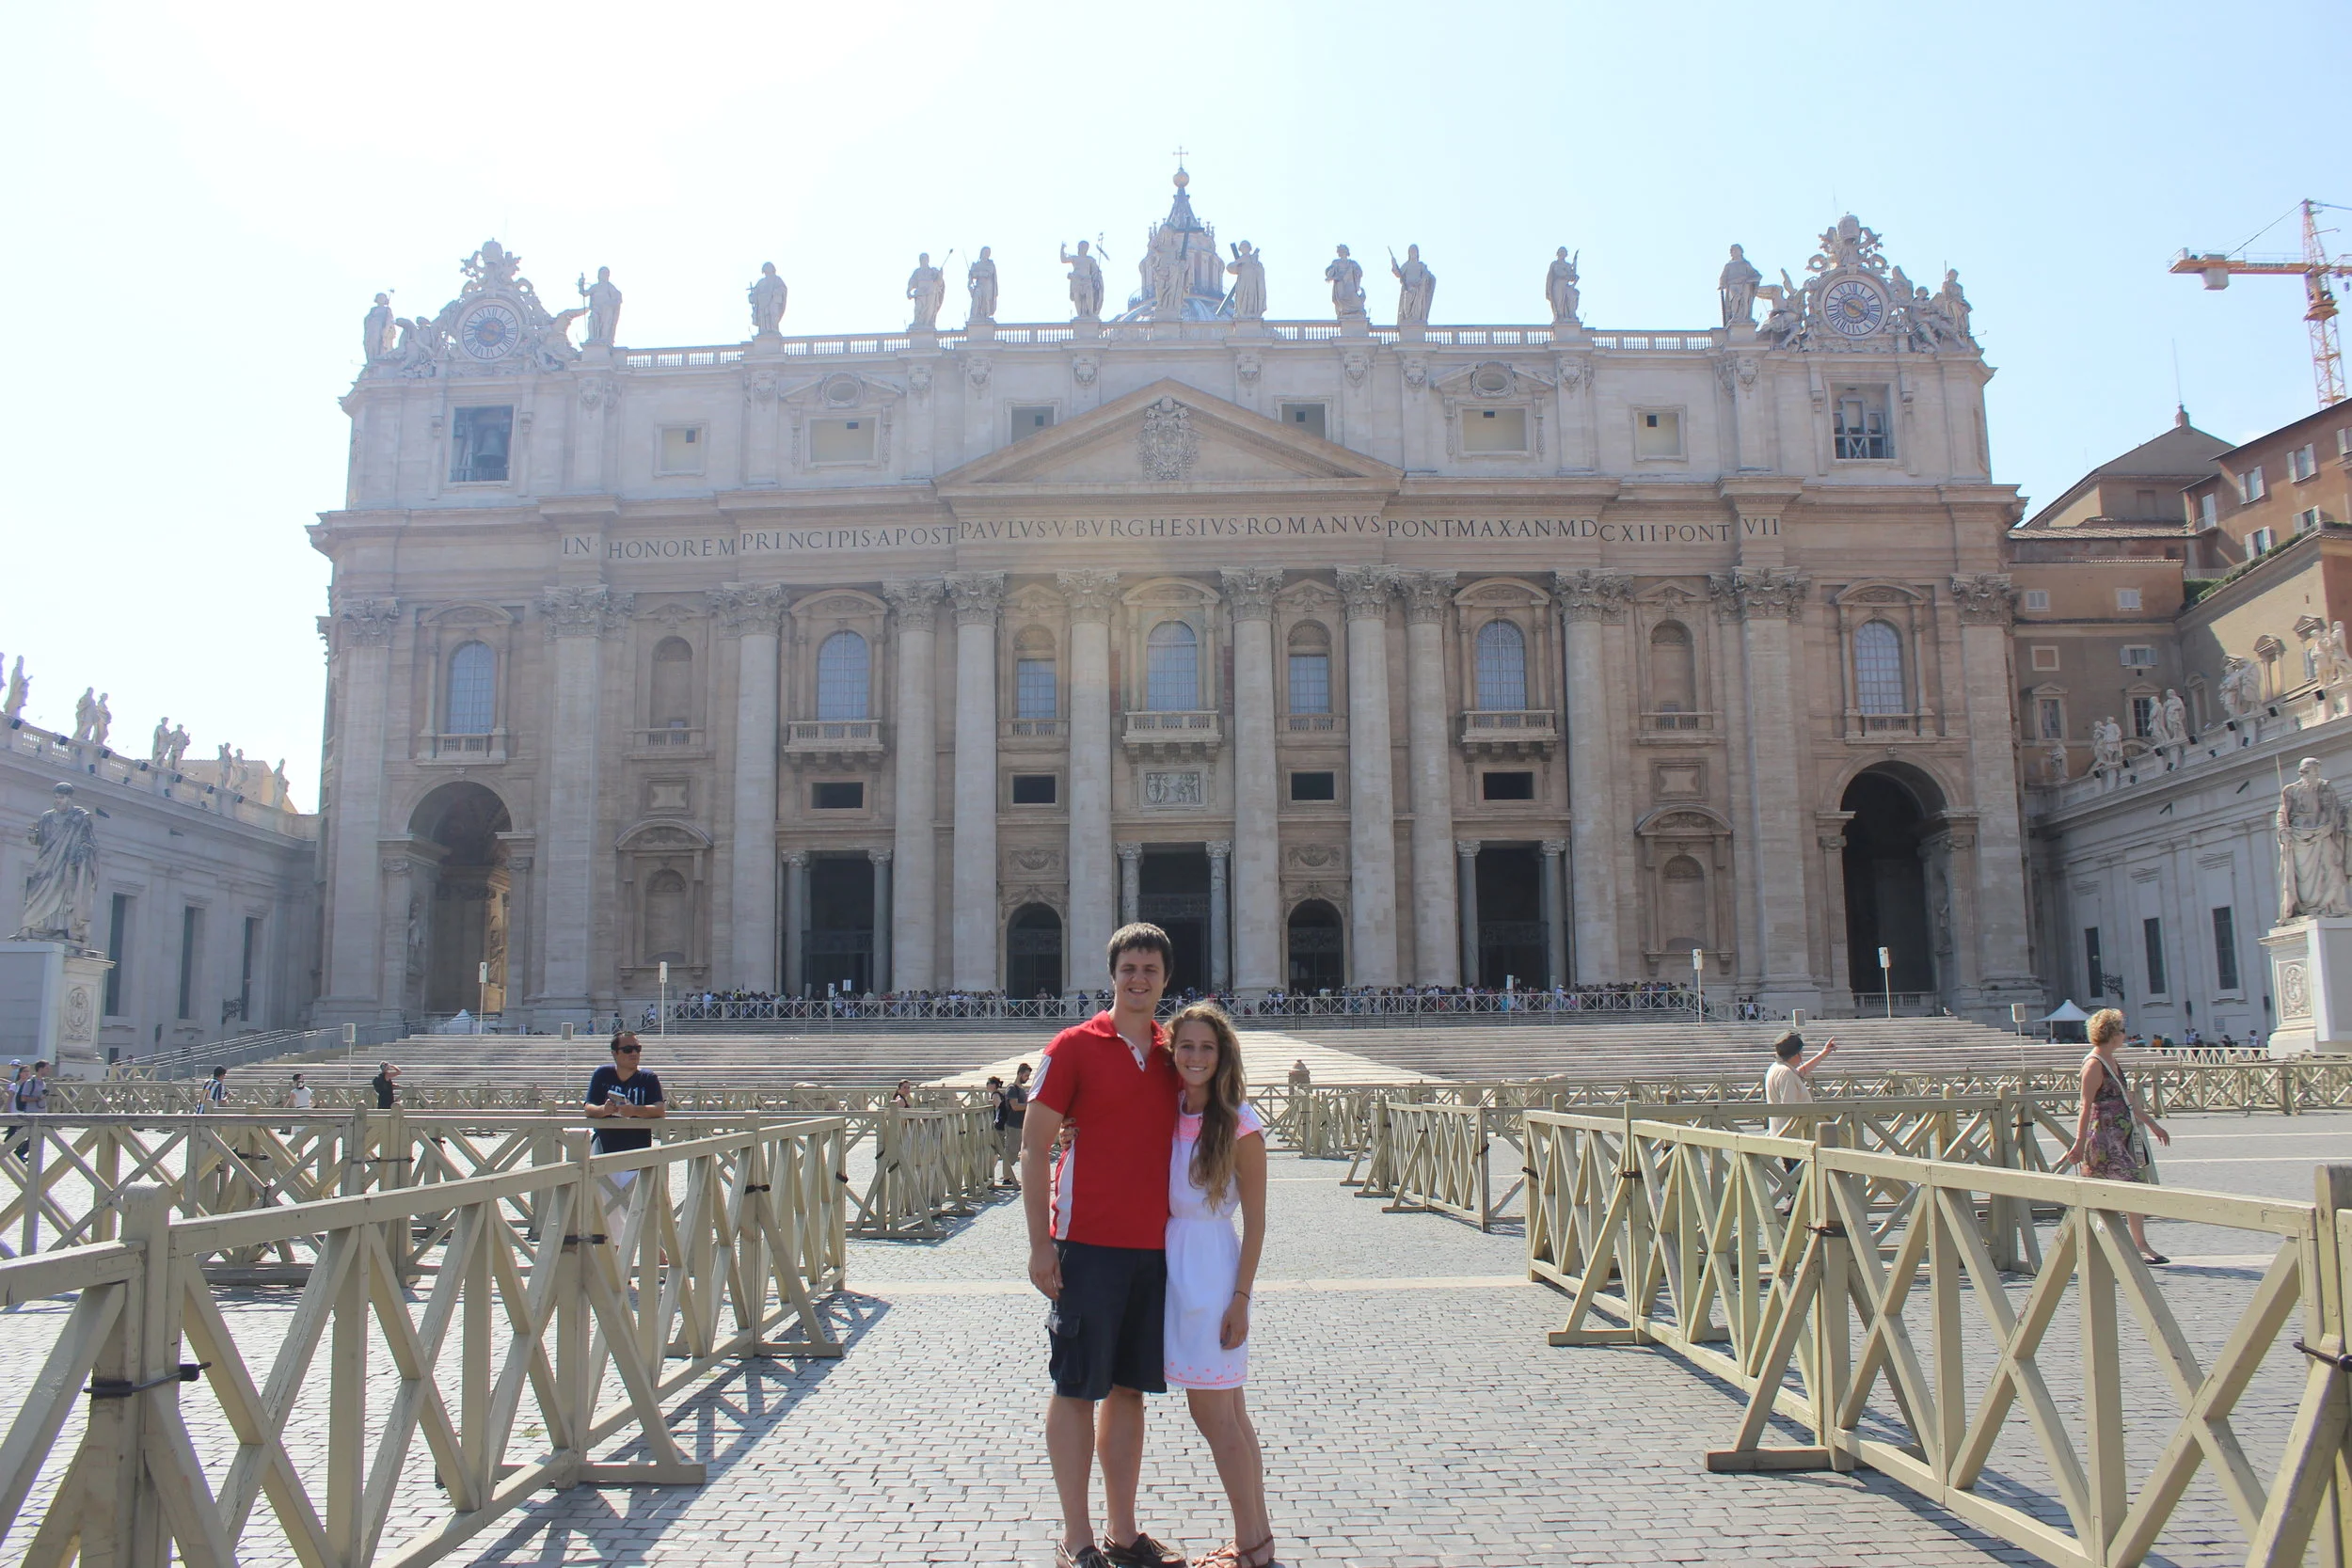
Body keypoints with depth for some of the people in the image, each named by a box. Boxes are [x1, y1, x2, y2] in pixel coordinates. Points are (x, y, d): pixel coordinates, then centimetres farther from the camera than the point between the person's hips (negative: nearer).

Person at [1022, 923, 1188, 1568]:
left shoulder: (1172, 1053, 10)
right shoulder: (1075, 1046, -5)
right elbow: (1034, 1147, -6)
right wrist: (1040, 1244, -11)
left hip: (1154, 1245, 5)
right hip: (1088, 1244, -5)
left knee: (1130, 1388, 12)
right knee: (1076, 1389, 2)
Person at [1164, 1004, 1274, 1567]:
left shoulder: (1240, 1125, -11)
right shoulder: (1170, 1115, 7)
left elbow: (1255, 1221, -9)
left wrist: (1241, 1298, -13)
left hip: (1211, 1268, -7)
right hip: (1173, 1263, 7)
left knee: (1214, 1416, -1)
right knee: (1228, 1416, 13)